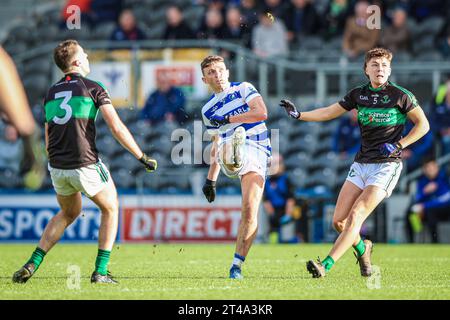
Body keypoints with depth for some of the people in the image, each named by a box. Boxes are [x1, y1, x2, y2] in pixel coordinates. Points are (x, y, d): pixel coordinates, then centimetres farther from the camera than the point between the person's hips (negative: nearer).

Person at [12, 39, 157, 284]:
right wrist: (142, 157, -4)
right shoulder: (93, 88, -3)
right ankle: (100, 271, 7)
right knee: (110, 209, 16)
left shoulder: (51, 93, 14)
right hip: (85, 164, -6)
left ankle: (31, 265, 14)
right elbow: (117, 128, -10)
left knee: (68, 213, 27)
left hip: (57, 167, 6)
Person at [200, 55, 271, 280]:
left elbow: (262, 112, -6)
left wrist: (228, 119, -5)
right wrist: (210, 180, 29)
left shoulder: (243, 89, 10)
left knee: (250, 212, -14)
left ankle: (237, 266, -7)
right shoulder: (208, 110, 22)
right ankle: (233, 156, -78)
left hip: (256, 152, -3)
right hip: (228, 150, 3)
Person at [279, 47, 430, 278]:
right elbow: (328, 113, 14)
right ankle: (362, 249, 29)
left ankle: (325, 265, -22)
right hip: (361, 163, 5)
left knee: (355, 216, -18)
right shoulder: (358, 94, 8)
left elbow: (423, 125, 1)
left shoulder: (400, 95, -6)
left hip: (386, 165, -5)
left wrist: (398, 145, -9)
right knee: (339, 221, -1)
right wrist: (298, 115, 2)